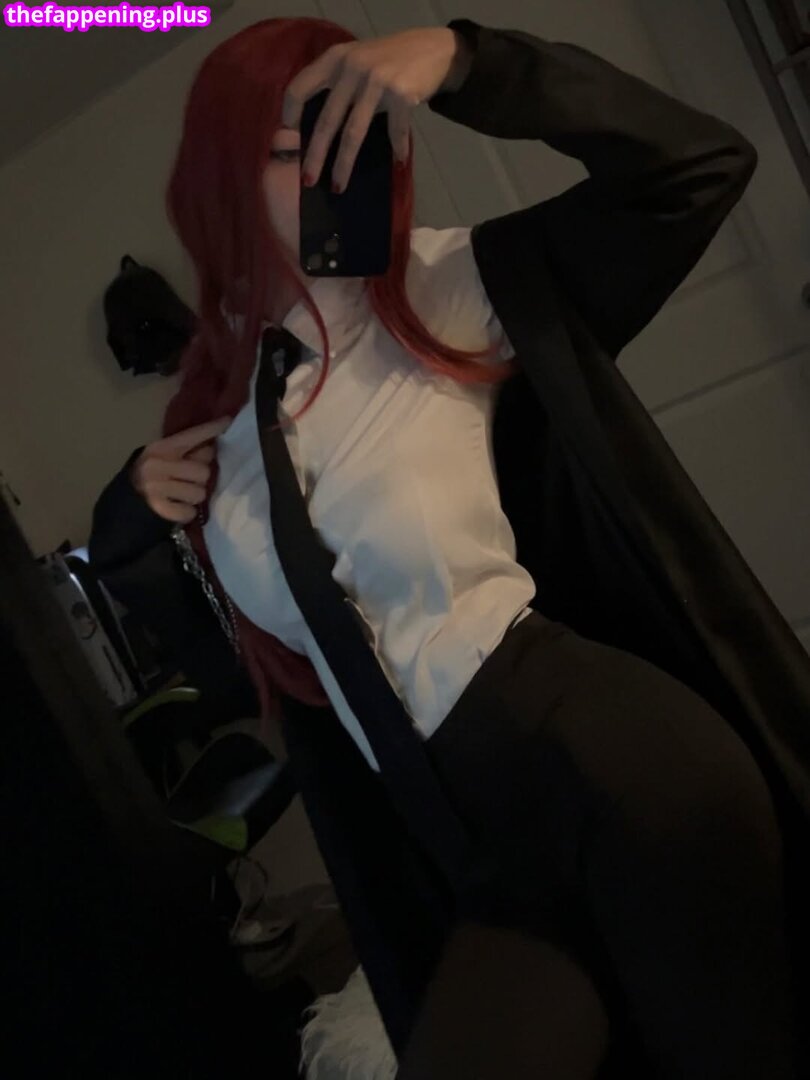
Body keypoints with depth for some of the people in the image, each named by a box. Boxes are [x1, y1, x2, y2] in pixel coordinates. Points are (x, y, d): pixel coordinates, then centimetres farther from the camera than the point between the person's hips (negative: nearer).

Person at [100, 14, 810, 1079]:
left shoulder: (445, 290, 4)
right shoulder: (219, 410, 16)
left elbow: (698, 167, -5)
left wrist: (458, 57, -11)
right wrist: (147, 518, 7)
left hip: (580, 729, -4)